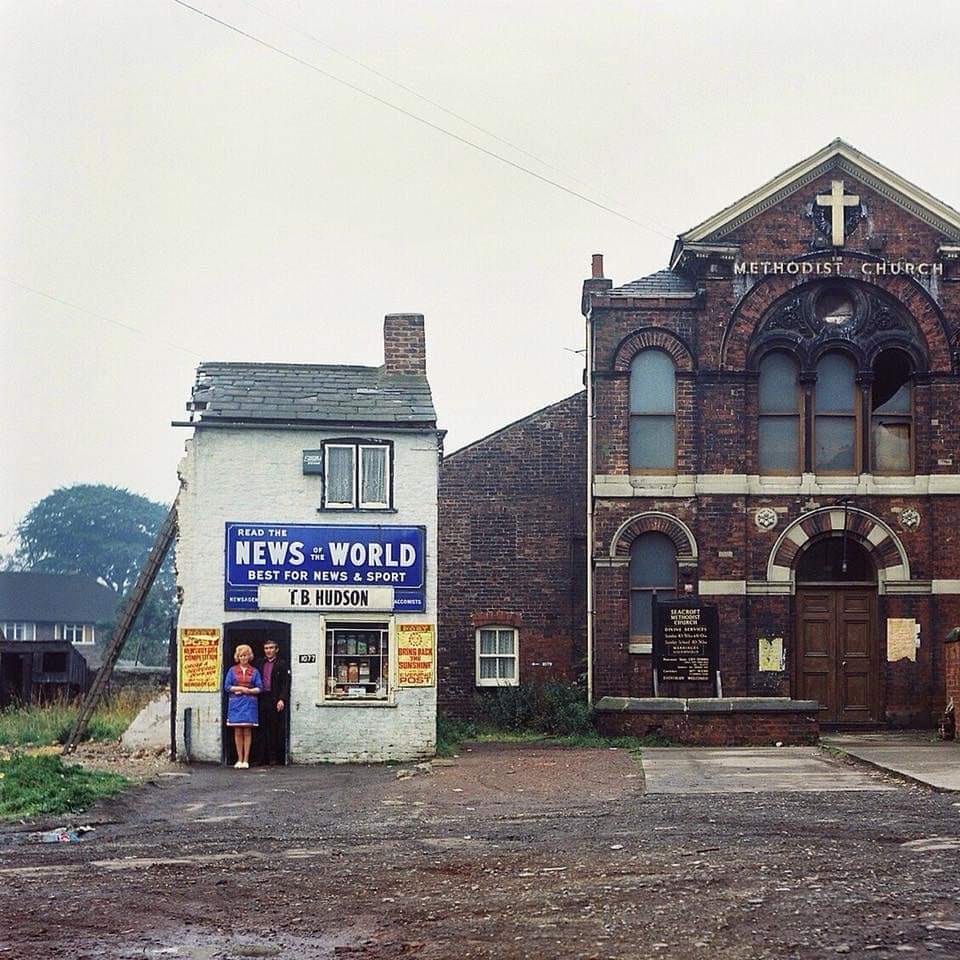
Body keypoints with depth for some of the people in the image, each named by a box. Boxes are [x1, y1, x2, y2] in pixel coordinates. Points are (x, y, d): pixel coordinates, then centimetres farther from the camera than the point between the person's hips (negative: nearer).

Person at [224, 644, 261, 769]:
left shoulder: (254, 671, 10)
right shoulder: (232, 670, 10)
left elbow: (259, 688, 4)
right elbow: (227, 686, 2)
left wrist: (249, 691, -11)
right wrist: (241, 688, -7)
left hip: (249, 703, 0)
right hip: (236, 703, 0)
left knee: (247, 731, -3)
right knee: (238, 732, -1)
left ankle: (246, 760, -1)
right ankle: (239, 759, 4)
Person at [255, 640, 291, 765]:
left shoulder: (282, 664, 2)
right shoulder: (260, 664, 16)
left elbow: (286, 683, -4)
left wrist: (282, 699, -14)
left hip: (276, 701, -4)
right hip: (263, 700, 4)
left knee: (277, 730, -2)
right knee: (264, 730, 3)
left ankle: (277, 757, 1)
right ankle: (266, 757, 5)